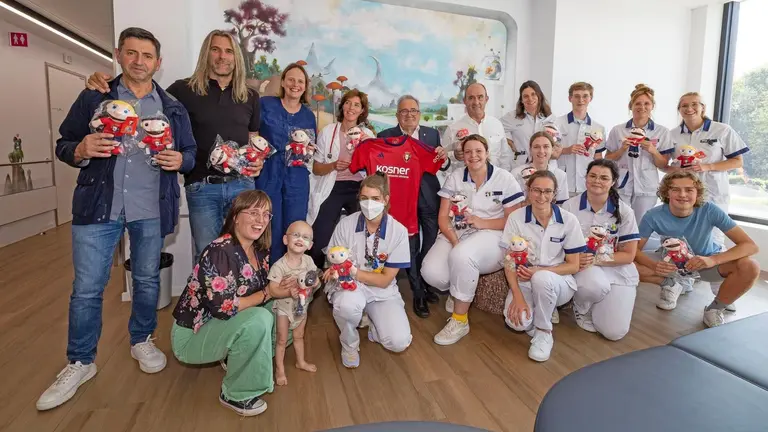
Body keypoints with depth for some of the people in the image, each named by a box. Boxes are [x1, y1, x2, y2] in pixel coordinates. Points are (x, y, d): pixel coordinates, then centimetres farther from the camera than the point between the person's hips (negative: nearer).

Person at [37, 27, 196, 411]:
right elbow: (63, 145, 5)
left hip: (151, 210, 1)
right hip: (99, 206, -1)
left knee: (147, 280, 13)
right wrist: (81, 151, -17)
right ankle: (80, 363, 21)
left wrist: (180, 160, -12)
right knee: (86, 288, 3)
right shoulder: (92, 98, 4)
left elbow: (190, 153, 11)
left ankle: (142, 341, 34)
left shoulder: (173, 109, 8)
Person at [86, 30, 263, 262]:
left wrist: (258, 160, -4)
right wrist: (105, 84, -13)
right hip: (201, 187, -2)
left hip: (241, 184, 3)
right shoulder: (185, 89, 1)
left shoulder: (250, 96, 10)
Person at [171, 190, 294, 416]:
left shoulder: (261, 251, -2)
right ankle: (236, 394, -9)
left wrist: (283, 288, -14)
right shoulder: (220, 251, -26)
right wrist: (268, 294, -22)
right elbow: (224, 307, -30)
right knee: (258, 319, -31)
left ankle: (236, 361, 13)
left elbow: (263, 291, 6)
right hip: (192, 335, -8)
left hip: (223, 325, 8)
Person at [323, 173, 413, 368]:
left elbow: (385, 280, -12)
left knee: (399, 342, -18)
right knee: (348, 304, -37)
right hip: (349, 285, 0)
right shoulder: (346, 224, -13)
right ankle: (349, 344, -1)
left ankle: (372, 322, 18)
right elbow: (335, 264, -3)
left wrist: (353, 271, -27)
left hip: (382, 291, 1)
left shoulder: (398, 231, -14)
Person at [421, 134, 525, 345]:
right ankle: (459, 292, 12)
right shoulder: (455, 177, 9)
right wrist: (454, 240, -15)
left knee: (461, 256, -38)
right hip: (456, 233, 4)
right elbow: (443, 217, 3)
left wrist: (482, 222, -14)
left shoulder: (504, 178, 1)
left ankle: (460, 321, -17)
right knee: (431, 272, -26)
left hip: (491, 235, -3)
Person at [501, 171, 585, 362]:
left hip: (558, 281, -1)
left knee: (541, 278, -37)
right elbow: (509, 261, -8)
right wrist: (518, 296, -21)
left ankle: (544, 332, -11)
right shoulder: (515, 218, -8)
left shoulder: (569, 220, -10)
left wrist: (539, 271, -20)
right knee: (518, 322, -27)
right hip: (525, 281, 1)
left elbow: (573, 266, -5)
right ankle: (544, 312, 10)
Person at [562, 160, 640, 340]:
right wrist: (575, 258, -26)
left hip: (617, 271, 1)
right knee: (593, 284, -39)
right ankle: (581, 308, -1)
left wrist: (596, 260, -21)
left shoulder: (624, 211, -7)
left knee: (614, 332, -13)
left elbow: (628, 255, -5)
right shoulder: (570, 206, -8)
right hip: (583, 268, -1)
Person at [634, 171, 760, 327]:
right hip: (671, 261, 0)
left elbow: (750, 245, -27)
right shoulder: (653, 216, -26)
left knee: (750, 268, -29)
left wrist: (713, 260, -45)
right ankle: (670, 284, 7)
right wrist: (654, 266, -41)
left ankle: (716, 309, -3)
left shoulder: (710, 211, -26)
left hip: (707, 261, 0)